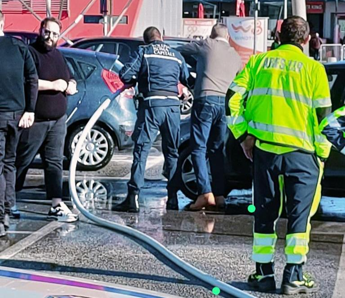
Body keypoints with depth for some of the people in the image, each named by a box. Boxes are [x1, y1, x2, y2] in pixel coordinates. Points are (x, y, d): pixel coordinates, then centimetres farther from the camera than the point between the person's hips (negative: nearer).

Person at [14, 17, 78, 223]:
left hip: (58, 120, 7)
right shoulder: (30, 53, -8)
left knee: (55, 162, 4)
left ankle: (57, 205, 4)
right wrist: (53, 85, -19)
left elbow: (70, 81, 25)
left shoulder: (58, 56, 16)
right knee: (22, 161, 1)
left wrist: (71, 86, 1)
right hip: (35, 120, -7)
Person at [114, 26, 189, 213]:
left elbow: (125, 75, -4)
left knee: (141, 150, -4)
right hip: (173, 105, 4)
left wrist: (134, 82, 17)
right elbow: (188, 80, 20)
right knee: (172, 152, 11)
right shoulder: (176, 56, 17)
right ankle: (172, 199, 11)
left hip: (152, 104, -4)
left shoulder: (143, 52, 5)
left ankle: (133, 197, -10)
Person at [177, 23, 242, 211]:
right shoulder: (235, 56, 21)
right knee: (217, 150, 12)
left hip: (206, 100, -5)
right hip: (226, 103, 5)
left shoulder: (207, 45, 6)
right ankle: (219, 195, 9)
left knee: (199, 149, -5)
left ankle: (205, 192, -17)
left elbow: (180, 50, 14)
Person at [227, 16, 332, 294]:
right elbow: (323, 115, -1)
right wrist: (322, 156, 5)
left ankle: (264, 273, 16)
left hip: (263, 147, 2)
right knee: (299, 213, 6)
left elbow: (234, 98, 1)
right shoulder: (313, 68, 0)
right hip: (301, 152, -2)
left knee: (265, 212, 12)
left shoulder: (259, 61, 7)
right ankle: (294, 276, 6)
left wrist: (244, 134, 5)